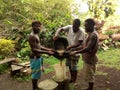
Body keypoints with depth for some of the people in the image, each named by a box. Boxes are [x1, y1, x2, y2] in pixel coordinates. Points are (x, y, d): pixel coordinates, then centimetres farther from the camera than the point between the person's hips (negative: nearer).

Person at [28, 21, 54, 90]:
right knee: (35, 73, 1)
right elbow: (34, 50, -26)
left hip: (38, 57, 10)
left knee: (37, 73, 20)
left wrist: (48, 49, 10)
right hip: (35, 58, -10)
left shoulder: (36, 35, 13)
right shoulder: (32, 36, -20)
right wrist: (46, 52, -29)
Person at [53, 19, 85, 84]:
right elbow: (60, 29, -8)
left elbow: (79, 43, -23)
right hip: (68, 50, 5)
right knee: (70, 65, 19)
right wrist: (56, 34, -28)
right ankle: (71, 78, 39)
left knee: (74, 67, 5)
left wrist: (70, 47, -34)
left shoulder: (81, 32, -21)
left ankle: (74, 81, 23)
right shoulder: (69, 27, -8)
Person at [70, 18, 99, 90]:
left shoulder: (93, 35, -23)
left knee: (90, 75, 5)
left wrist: (76, 52, -23)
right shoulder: (90, 34, 9)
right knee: (89, 75, 20)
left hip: (90, 59, -9)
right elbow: (85, 46, 16)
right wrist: (76, 49, 8)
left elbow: (88, 48, -29)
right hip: (87, 58, 9)